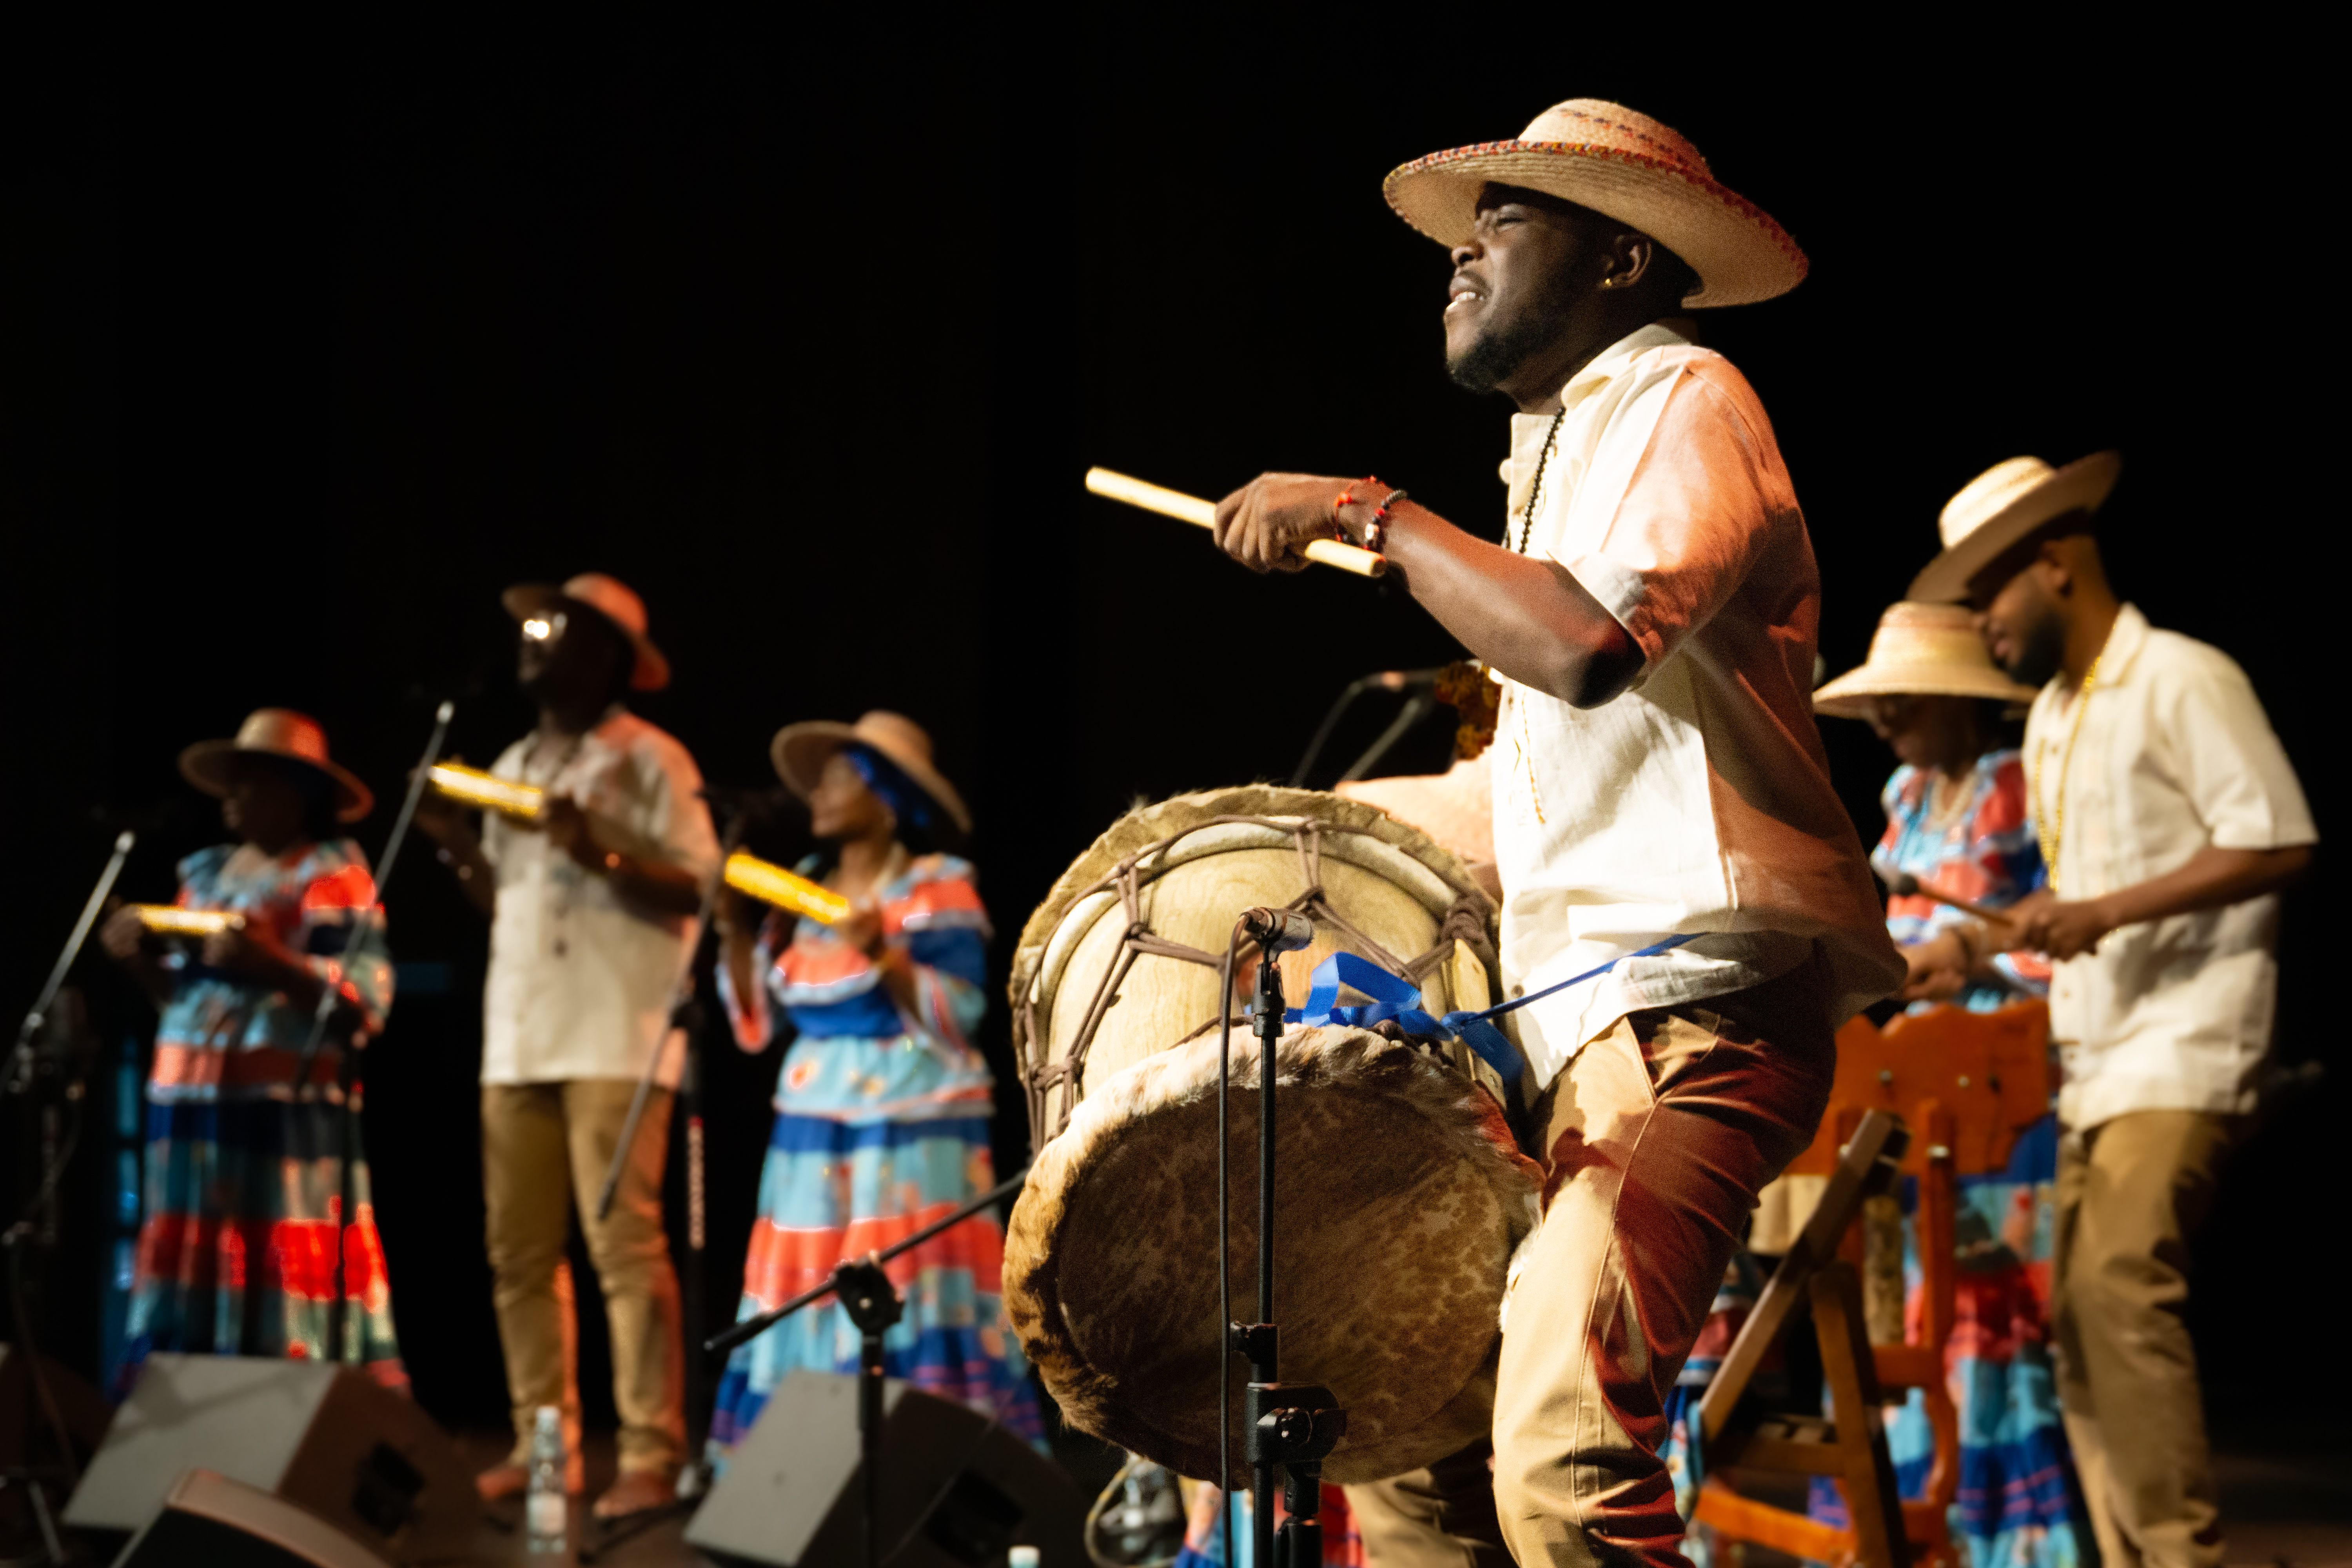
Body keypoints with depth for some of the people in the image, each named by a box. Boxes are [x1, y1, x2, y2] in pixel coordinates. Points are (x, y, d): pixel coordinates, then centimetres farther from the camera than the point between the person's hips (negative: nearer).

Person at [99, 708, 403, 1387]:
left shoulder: (333, 874, -3)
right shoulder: (206, 873, 19)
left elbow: (365, 1002, -11)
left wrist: (275, 961, -23)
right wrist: (141, 959, 5)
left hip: (284, 1113, -7)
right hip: (191, 1106, 7)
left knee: (280, 1286, -11)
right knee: (198, 1282, 3)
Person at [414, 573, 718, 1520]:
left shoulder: (649, 761, -1)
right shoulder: (513, 766, 20)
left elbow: (698, 891, -8)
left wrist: (600, 853, -19)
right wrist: (459, 849, 7)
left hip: (615, 1040, -7)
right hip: (518, 1039, 7)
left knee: (625, 1246, -11)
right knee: (519, 1253, 4)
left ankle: (651, 1459, -11)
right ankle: (538, 1447, 11)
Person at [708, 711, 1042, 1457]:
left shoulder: (936, 889, -5)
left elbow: (956, 1022, -13)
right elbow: (756, 1024, 13)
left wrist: (882, 955, -24)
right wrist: (734, 928, 1)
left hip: (910, 1138, -6)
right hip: (813, 1134, 6)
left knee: (909, 1315, -13)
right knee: (814, 1319, 1)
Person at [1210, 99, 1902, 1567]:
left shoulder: (1686, 405, -6)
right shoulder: (1557, 447, 24)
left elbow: (1591, 643, -26)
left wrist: (1365, 511, -16)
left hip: (1699, 1009, -10)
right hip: (1572, 1010, 10)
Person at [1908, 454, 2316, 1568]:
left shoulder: (2180, 681, -8)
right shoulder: (2051, 717, 20)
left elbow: (2279, 844, -15)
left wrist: (2106, 914, -19)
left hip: (2180, 1054, -9)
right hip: (2095, 1060, 9)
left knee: (2120, 1283, -21)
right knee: (2081, 1310, 4)